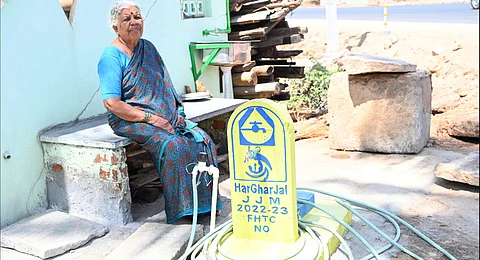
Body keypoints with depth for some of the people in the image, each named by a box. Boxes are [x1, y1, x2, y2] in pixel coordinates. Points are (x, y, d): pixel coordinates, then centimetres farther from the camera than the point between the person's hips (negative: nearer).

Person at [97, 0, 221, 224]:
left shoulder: (148, 48, 14)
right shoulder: (111, 57, -8)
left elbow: (165, 86, 19)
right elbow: (112, 104, -17)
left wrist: (177, 113, 3)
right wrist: (151, 118, -18)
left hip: (165, 118, 7)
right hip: (129, 121, -7)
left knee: (201, 139, -12)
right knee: (172, 144, -30)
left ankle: (204, 202, -6)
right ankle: (181, 209, -19)